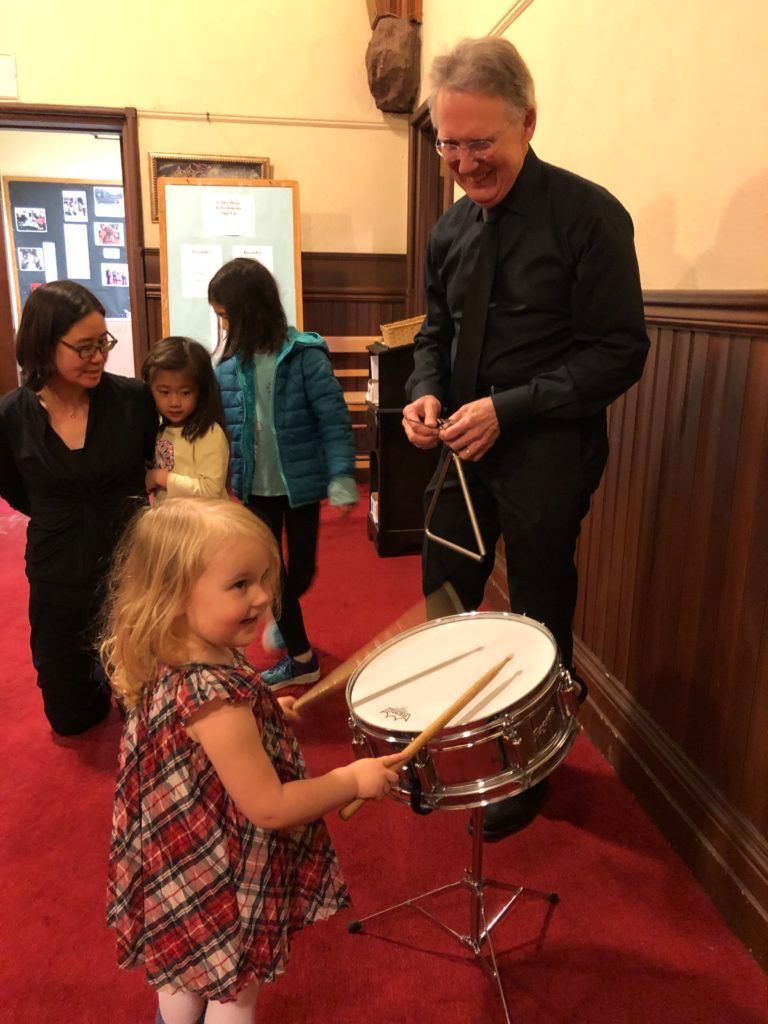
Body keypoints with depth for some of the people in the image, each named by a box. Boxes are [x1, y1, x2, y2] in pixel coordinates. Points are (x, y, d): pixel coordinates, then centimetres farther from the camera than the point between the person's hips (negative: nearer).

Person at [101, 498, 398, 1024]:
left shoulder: (174, 662, -11)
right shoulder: (215, 696, -38)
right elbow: (271, 807, -31)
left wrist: (260, 714, 6)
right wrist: (353, 779, -20)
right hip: (225, 885, -8)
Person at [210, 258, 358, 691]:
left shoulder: (304, 355, -15)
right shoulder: (230, 364, -2)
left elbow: (334, 420, -14)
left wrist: (342, 480, -20)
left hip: (300, 482, -3)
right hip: (255, 486, 4)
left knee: (302, 569, 11)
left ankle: (282, 615, 45)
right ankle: (301, 657, 25)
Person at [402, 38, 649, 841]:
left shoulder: (589, 217, -12)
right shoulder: (451, 229, 6)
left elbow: (619, 353, -14)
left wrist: (506, 409, -21)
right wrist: (425, 393, -7)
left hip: (547, 453, -6)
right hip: (467, 448, 6)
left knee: (538, 621, 8)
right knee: (440, 599, 13)